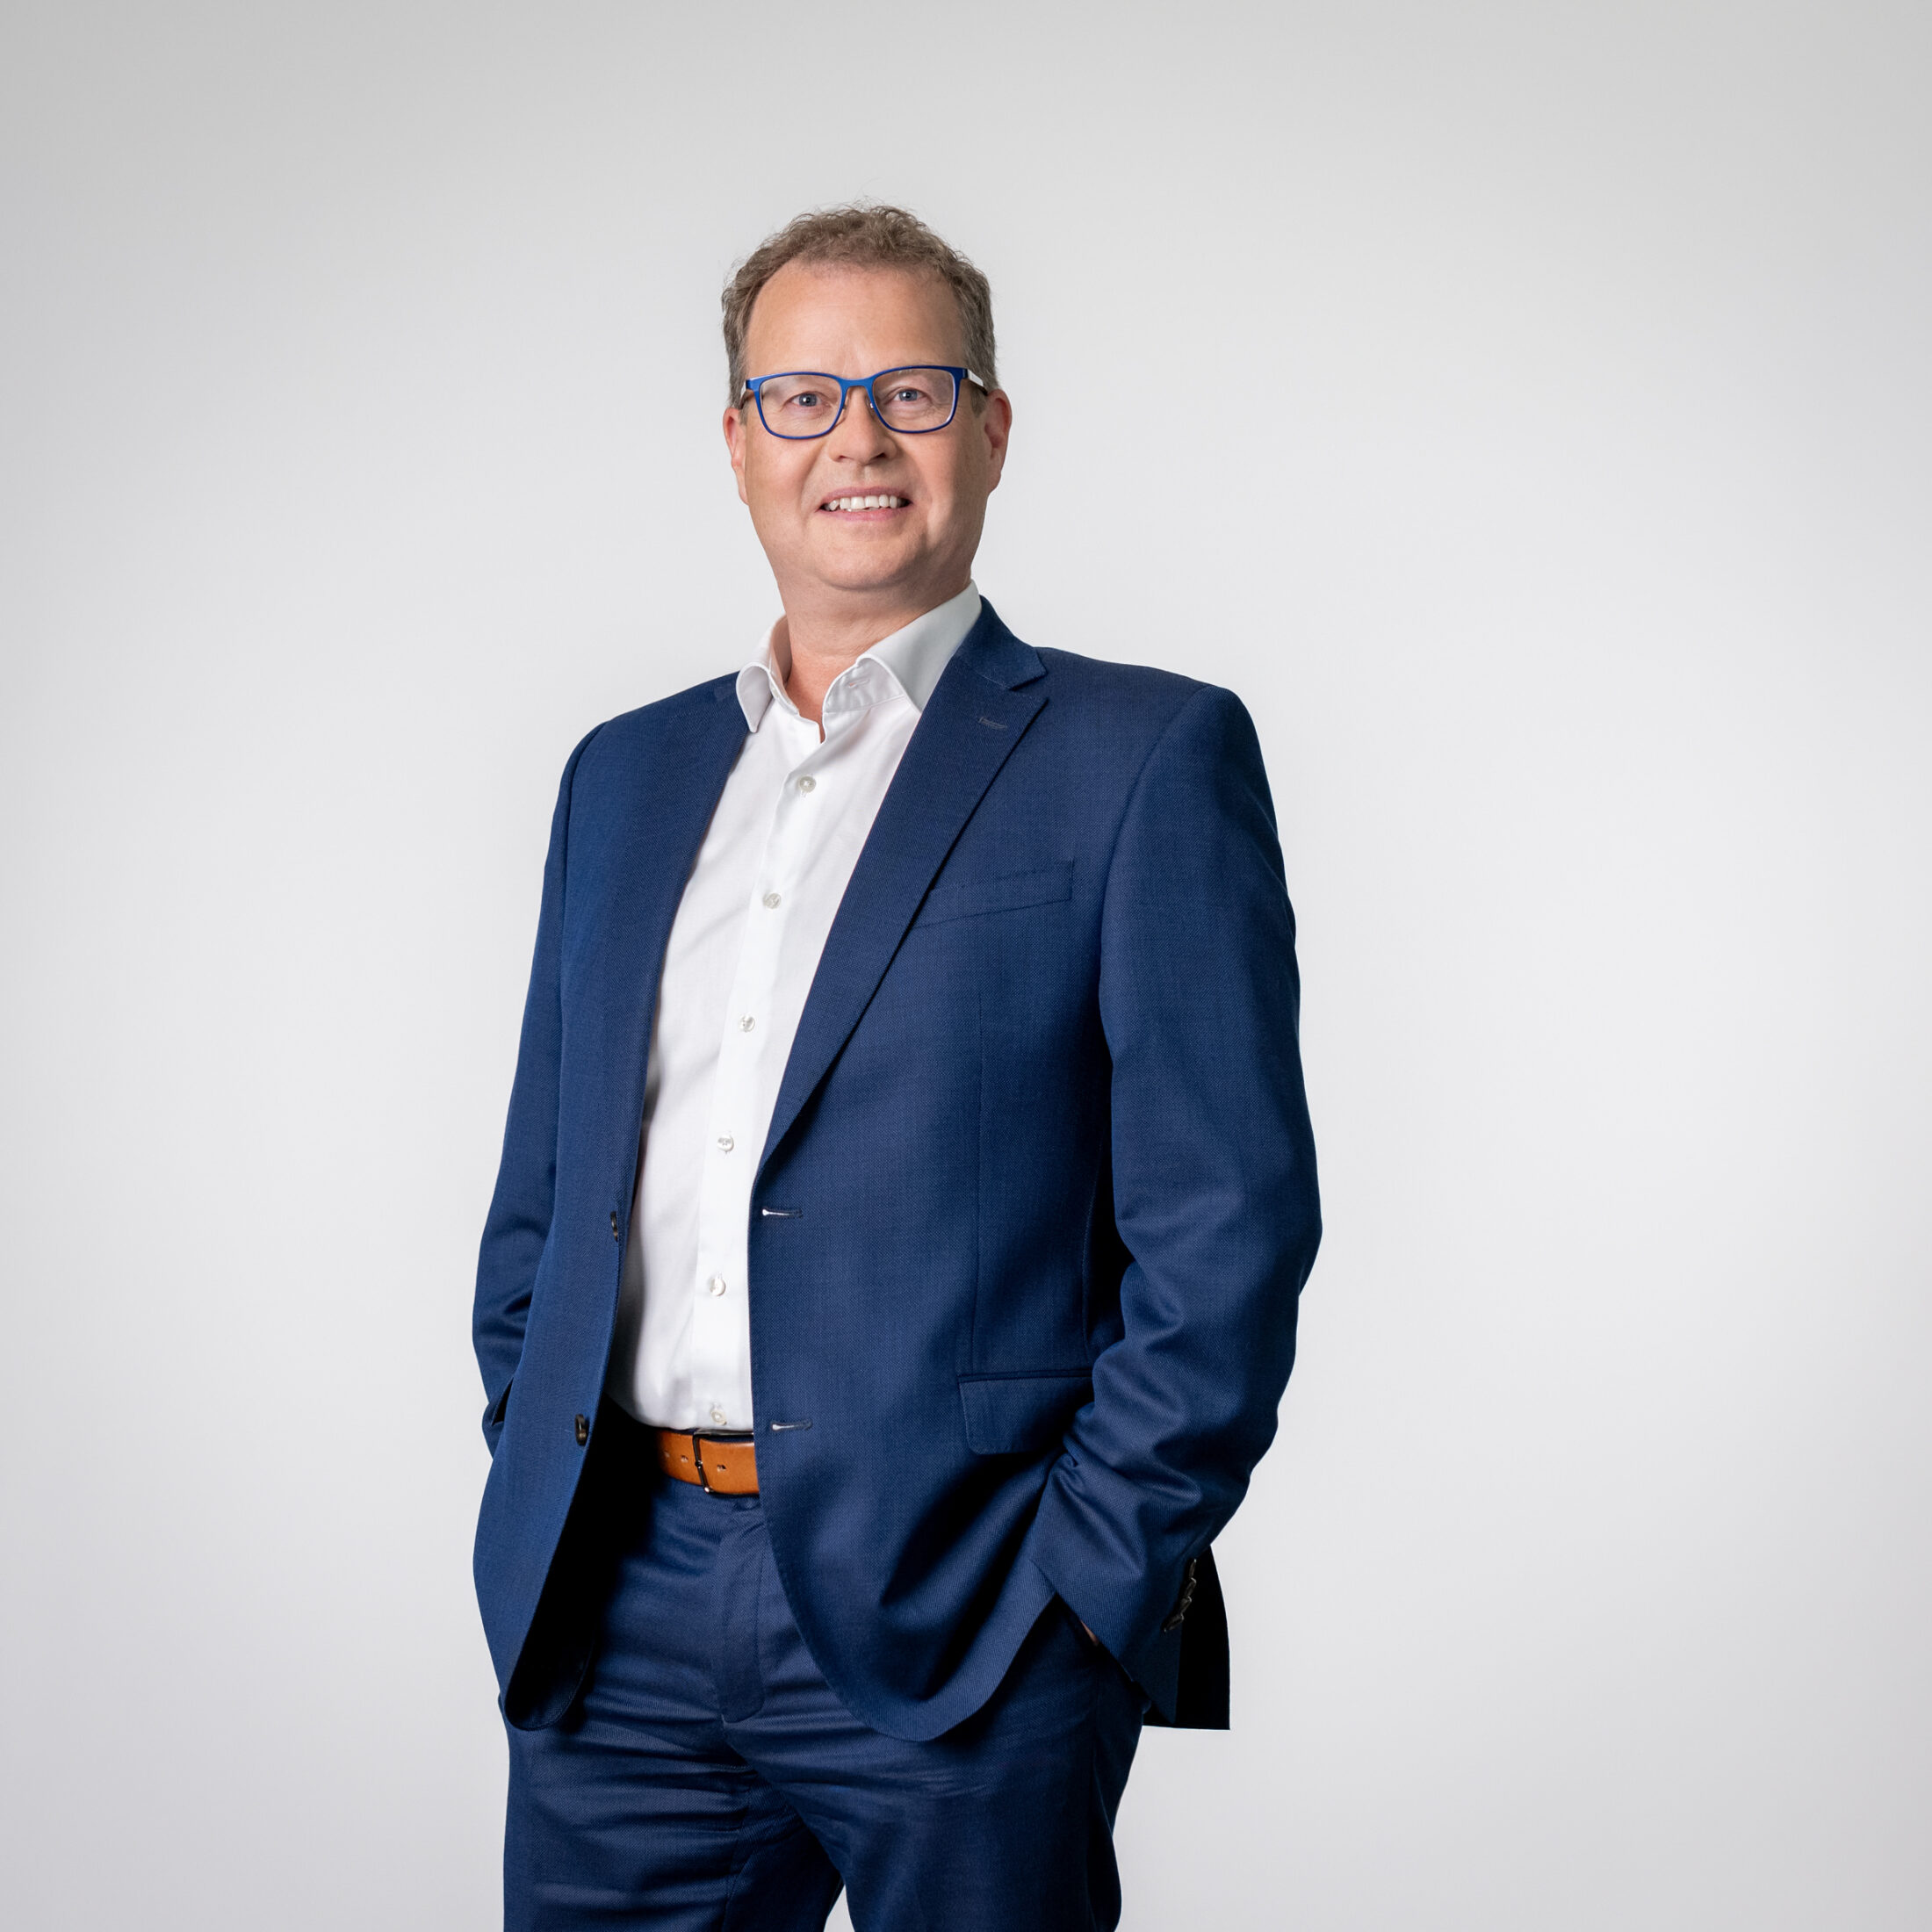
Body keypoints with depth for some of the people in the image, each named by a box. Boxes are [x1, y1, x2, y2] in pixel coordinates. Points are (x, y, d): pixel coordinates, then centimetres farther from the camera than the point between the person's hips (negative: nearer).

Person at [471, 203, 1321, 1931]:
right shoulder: (627, 773, 15)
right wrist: (537, 1496, 8)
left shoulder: (1148, 756, -1)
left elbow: (1228, 1225, -7)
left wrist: (1088, 1577, -11)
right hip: (615, 1625, 4)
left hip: (956, 1631, -4)